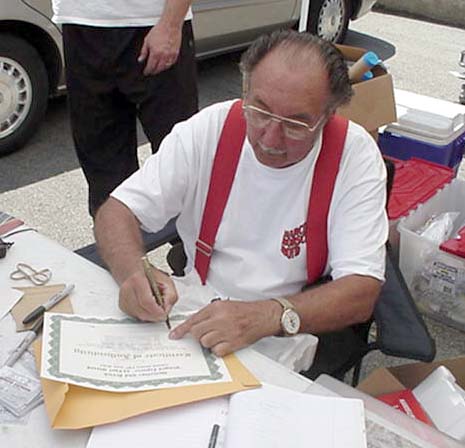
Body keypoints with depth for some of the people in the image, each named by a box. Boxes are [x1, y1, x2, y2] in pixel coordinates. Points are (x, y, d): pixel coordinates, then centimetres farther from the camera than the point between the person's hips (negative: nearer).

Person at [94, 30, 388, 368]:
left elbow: (362, 291, -19)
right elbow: (118, 212, -4)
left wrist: (268, 317, -36)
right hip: (196, 314, 2)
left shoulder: (356, 155, -13)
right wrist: (135, 273, -26)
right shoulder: (208, 128, -7)